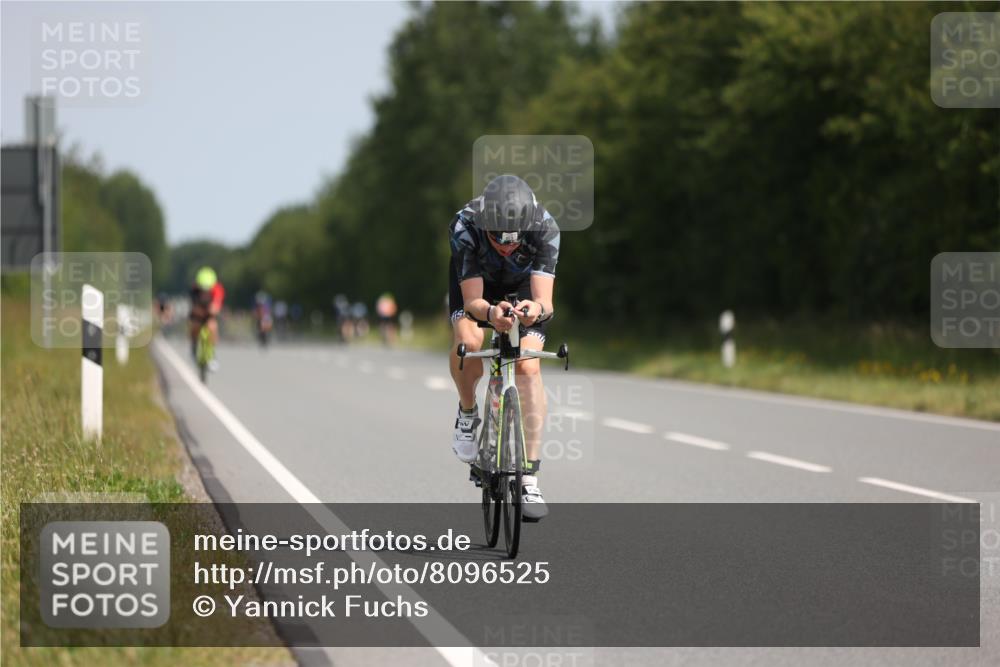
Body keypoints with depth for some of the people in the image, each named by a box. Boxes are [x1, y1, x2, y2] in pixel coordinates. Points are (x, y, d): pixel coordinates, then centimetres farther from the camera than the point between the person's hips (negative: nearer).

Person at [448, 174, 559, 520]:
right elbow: (472, 301, -38)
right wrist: (490, 313, -61)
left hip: (524, 285, 0)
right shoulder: (465, 227, -38)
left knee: (529, 367, -17)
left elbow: (545, 302, -41)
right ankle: (467, 414, 1)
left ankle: (529, 479, -13)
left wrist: (537, 309, -65)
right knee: (468, 342, -30)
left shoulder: (545, 228, -37)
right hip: (475, 279, 0)